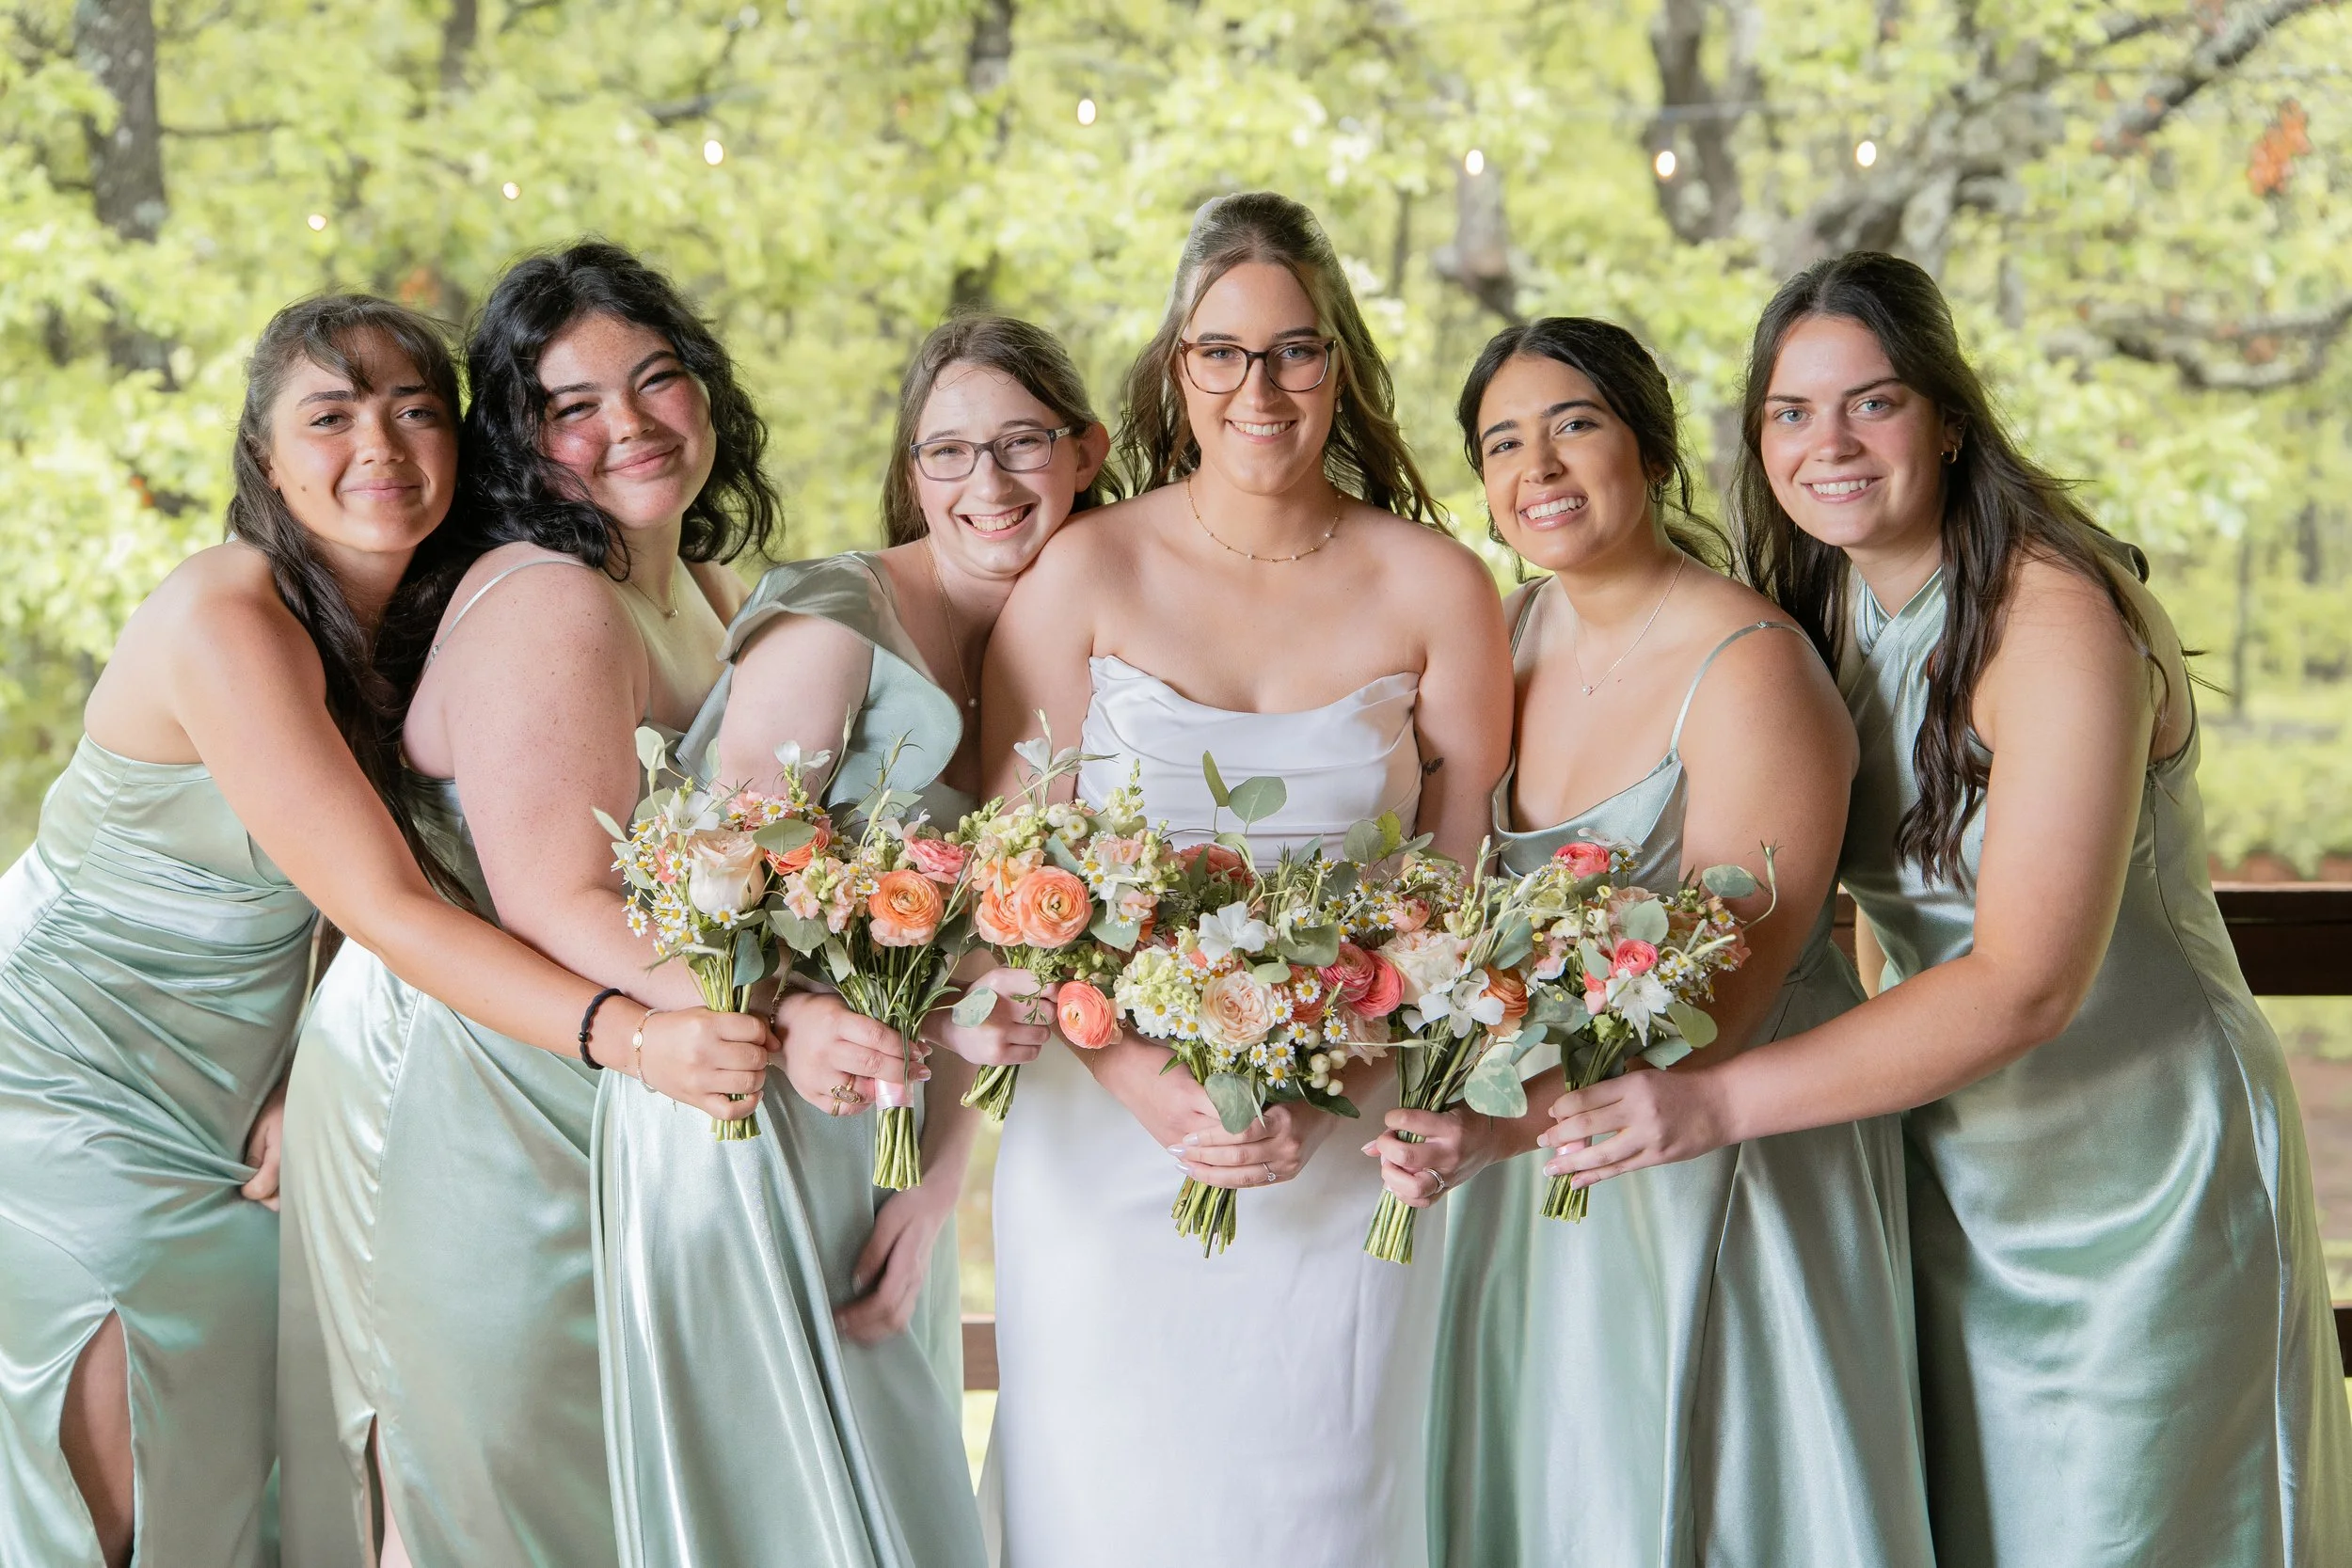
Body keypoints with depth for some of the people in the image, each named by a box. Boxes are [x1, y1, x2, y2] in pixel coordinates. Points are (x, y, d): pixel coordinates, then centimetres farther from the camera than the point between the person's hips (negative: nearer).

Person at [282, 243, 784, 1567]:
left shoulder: (698, 588, 10)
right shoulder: (550, 605, -21)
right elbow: (556, 906, -27)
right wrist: (776, 1016, -39)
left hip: (589, 1107, 9)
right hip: (465, 1105, -9)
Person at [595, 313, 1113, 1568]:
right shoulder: (835, 619, -15)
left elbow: (982, 959, 7)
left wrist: (940, 1181, -3)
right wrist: (795, 1020, -38)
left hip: (887, 1128, 8)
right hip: (751, 1122, -7)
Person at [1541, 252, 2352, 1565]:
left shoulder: (2057, 613, -23)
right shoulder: (1827, 600, 1)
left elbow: (2027, 984, -28)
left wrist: (1717, 1102, -31)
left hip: (2139, 1167, -6)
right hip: (1950, 1162, 7)